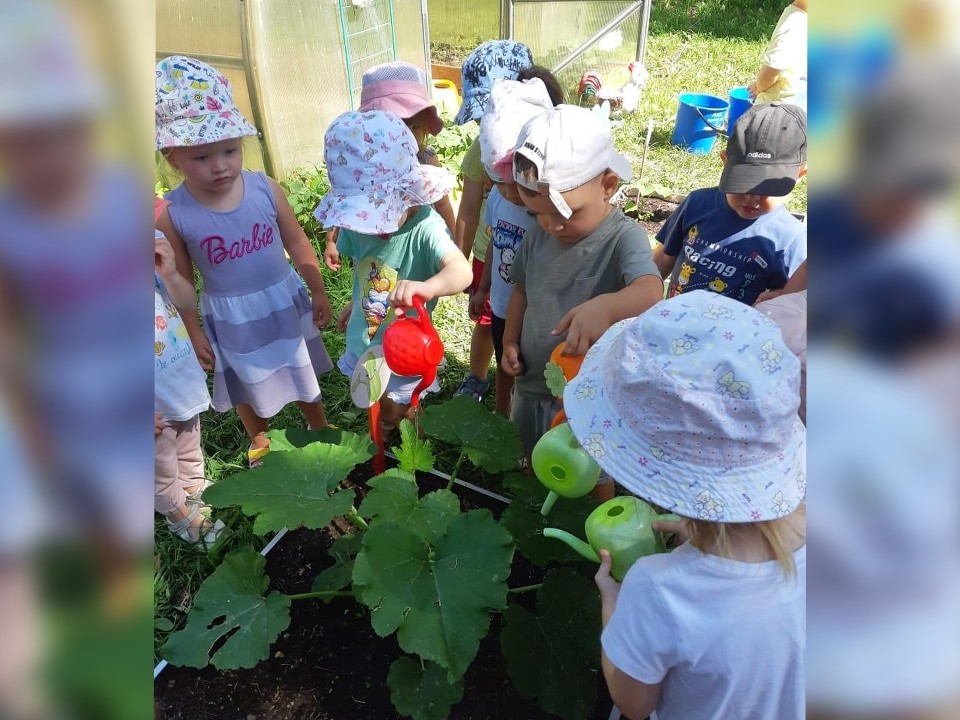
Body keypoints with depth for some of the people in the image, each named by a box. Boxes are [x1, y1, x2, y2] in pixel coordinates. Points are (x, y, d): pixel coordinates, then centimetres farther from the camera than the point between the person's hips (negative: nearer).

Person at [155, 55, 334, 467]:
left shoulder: (265, 189, -16)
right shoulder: (172, 215, -18)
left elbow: (297, 242, -4)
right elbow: (181, 280, -6)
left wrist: (319, 293, 2)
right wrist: (194, 333, -1)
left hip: (284, 302, 1)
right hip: (231, 319, -1)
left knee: (303, 374, 21)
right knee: (249, 389, 21)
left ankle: (320, 430, 49)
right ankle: (258, 442, 50)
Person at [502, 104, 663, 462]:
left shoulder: (624, 237, -22)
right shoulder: (538, 235, -3)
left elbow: (650, 293, -40)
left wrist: (604, 307, -60)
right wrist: (510, 342, 1)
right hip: (531, 389, 6)